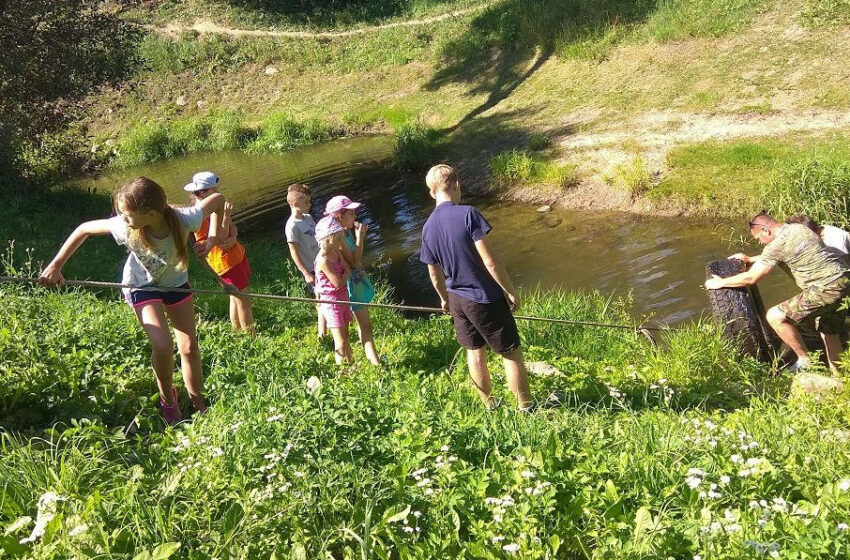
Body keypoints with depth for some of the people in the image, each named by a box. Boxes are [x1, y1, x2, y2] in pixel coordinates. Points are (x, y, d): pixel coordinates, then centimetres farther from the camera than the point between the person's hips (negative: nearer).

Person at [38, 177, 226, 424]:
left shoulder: (184, 220, -35)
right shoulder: (124, 227, -33)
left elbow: (218, 200, -18)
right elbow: (84, 229, -16)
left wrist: (212, 239, -22)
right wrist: (55, 265, -17)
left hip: (176, 283, 2)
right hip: (142, 286, -1)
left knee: (190, 348, 4)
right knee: (162, 346, -19)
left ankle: (199, 406, 23)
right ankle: (167, 399, 10)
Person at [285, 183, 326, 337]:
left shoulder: (308, 217, 5)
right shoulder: (292, 226, -20)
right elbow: (294, 253, -19)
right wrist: (306, 274, -19)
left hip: (322, 264, 8)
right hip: (311, 270, -8)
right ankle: (322, 335, 8)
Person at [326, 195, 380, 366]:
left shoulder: (347, 231, 2)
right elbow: (354, 262, -25)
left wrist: (361, 236, -1)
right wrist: (359, 238, -23)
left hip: (358, 279, 10)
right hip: (350, 284, -10)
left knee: (363, 322, 22)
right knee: (366, 325, -8)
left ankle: (370, 354, 37)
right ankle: (376, 363, -5)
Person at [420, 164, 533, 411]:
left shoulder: (428, 227, -1)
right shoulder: (467, 214, -20)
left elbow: (434, 274, 9)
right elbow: (489, 262, -22)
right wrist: (511, 292, -10)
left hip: (458, 300, 6)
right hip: (486, 298, -6)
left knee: (475, 352, 21)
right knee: (511, 353, 9)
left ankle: (490, 406, 35)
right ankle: (526, 408, 20)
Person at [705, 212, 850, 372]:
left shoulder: (777, 244, -12)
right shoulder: (798, 228, 15)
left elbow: (751, 278, -7)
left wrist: (720, 283, 5)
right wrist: (750, 260, 37)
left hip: (828, 289, -10)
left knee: (775, 316, -8)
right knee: (828, 331, 26)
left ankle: (804, 361, 2)